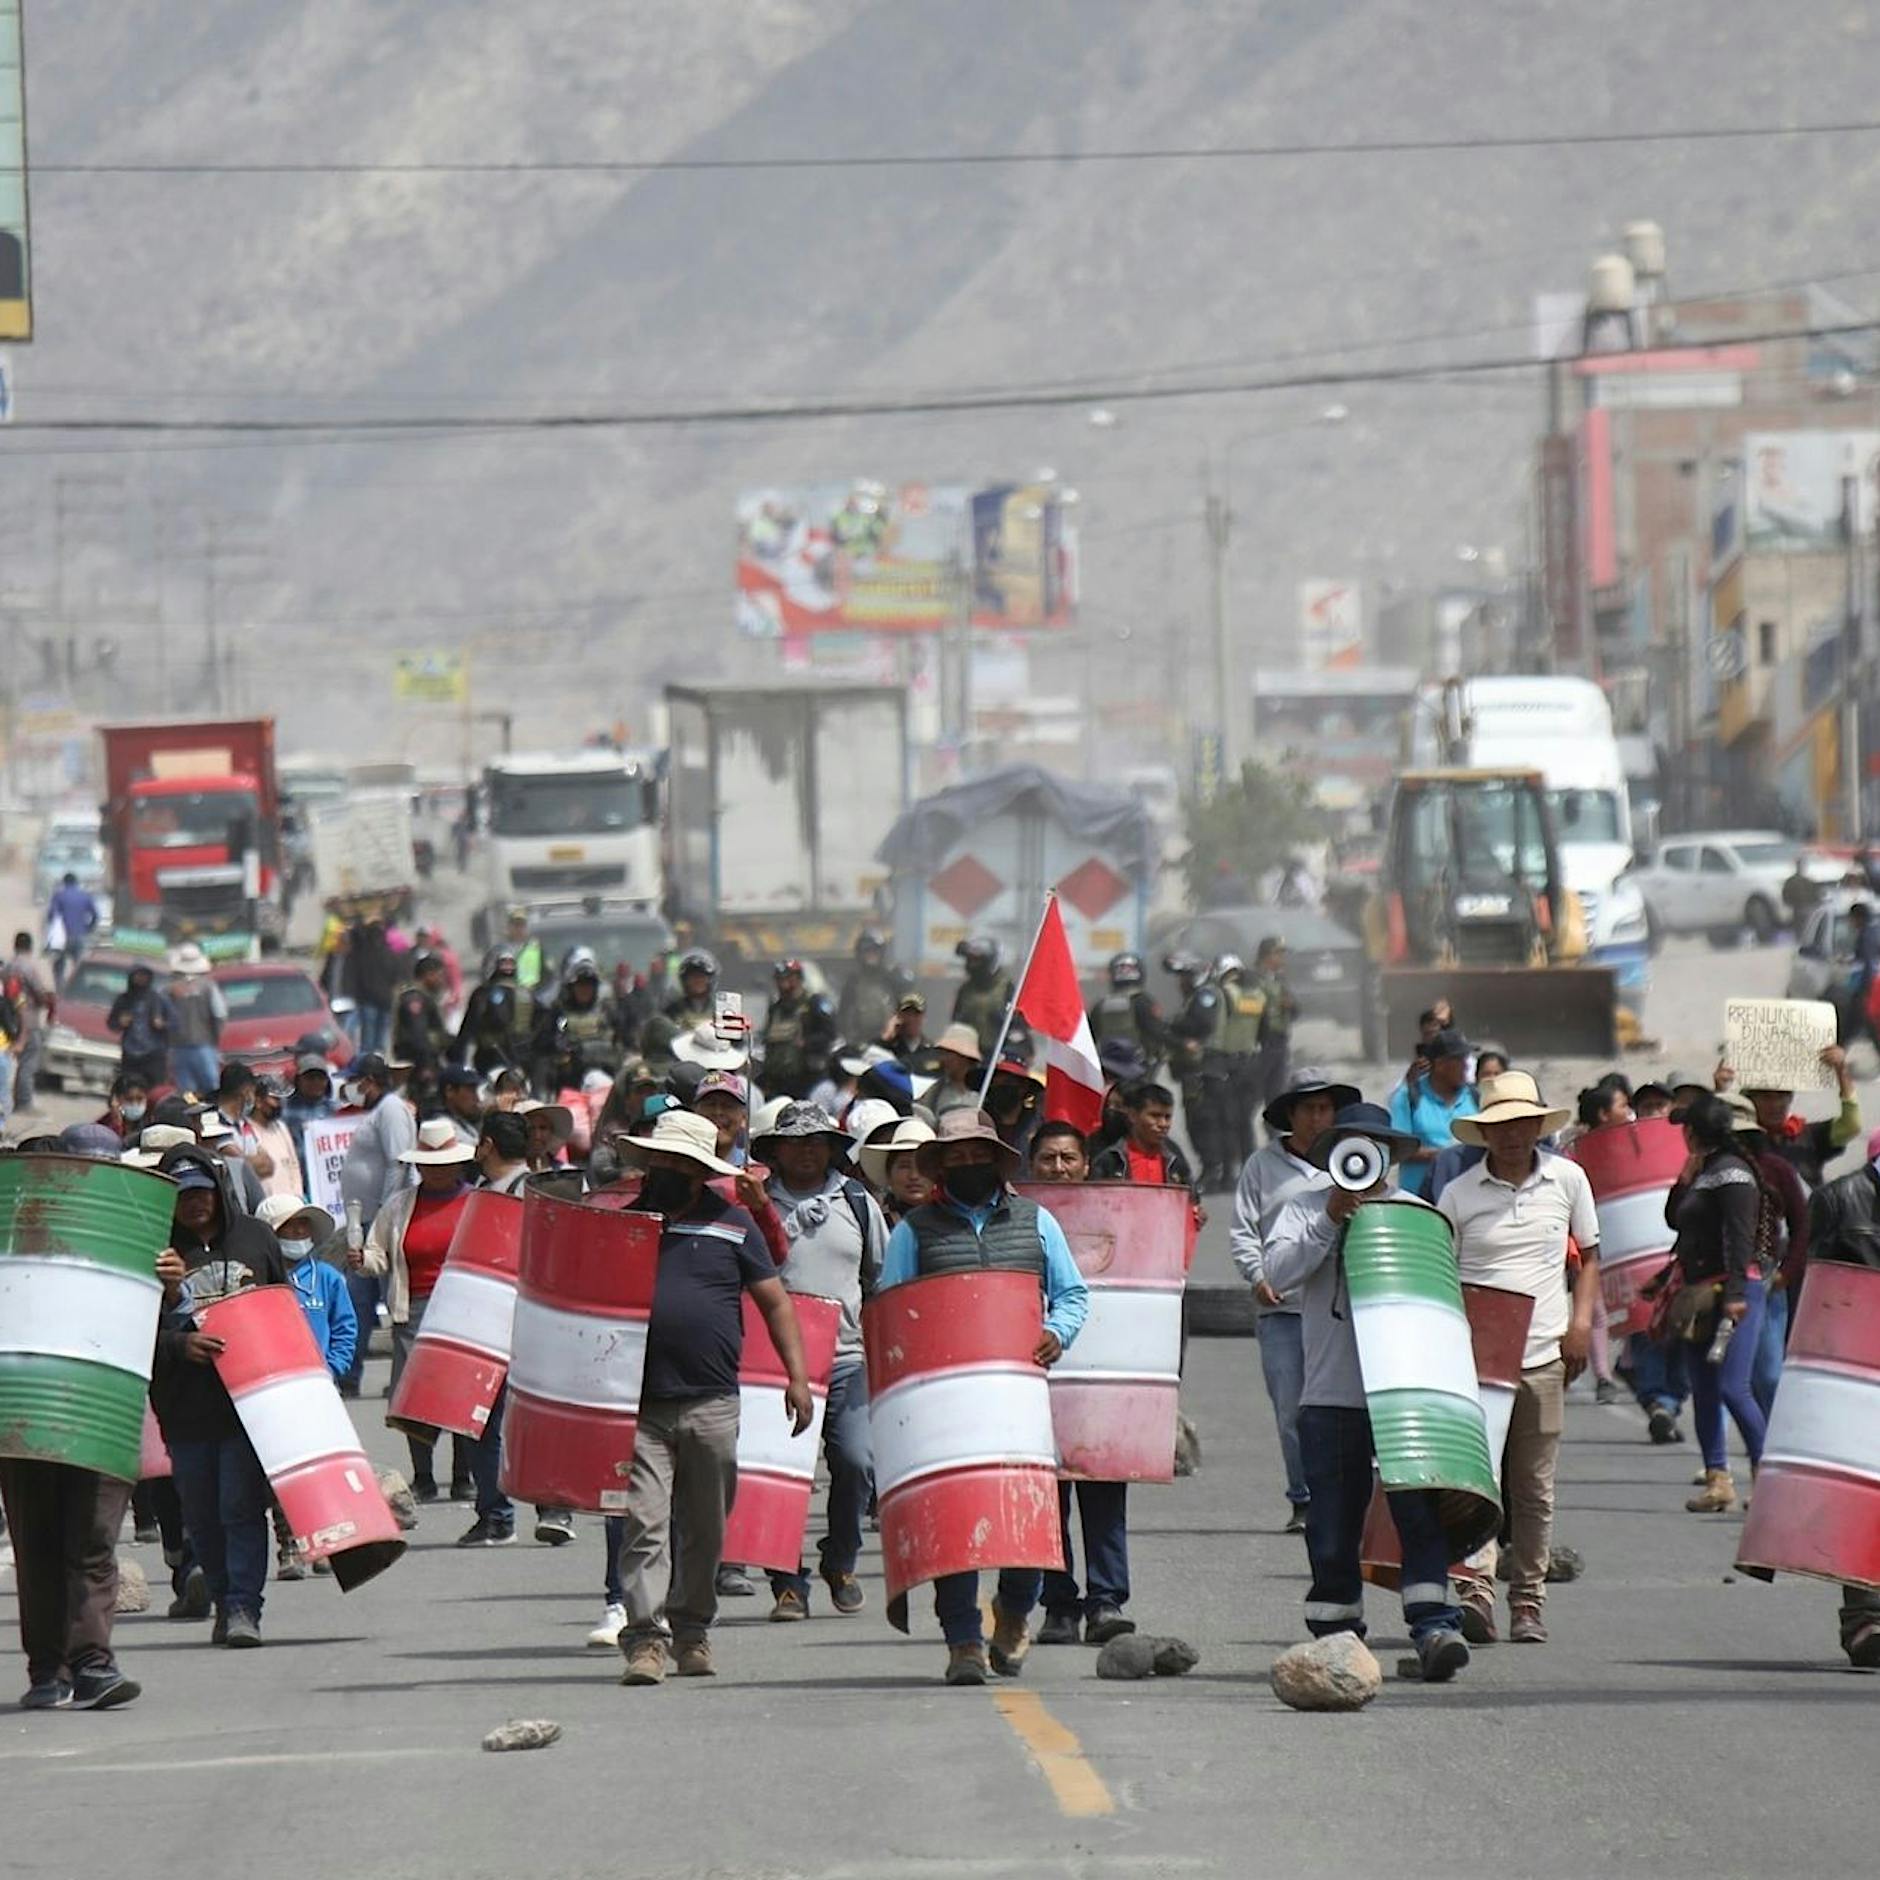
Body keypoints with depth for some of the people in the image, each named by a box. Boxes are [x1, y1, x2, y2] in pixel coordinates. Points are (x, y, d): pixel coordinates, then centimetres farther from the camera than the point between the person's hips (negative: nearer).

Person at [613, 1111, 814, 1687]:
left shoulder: (731, 1225, 6)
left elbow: (775, 1301, 9)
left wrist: (797, 1377, 0)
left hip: (712, 1404, 0)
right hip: (640, 1405, 0)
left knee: (704, 1528, 9)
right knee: (644, 1521, -10)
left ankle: (692, 1630, 23)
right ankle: (645, 1637, -13)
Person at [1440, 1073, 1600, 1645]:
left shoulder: (1567, 1179, 7)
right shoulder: (1459, 1194, 2)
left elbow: (1589, 1255, 18)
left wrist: (1581, 1321, 4)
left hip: (1543, 1356, 2)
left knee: (1534, 1488, 5)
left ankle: (1527, 1603, 12)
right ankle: (1475, 1591, -20)